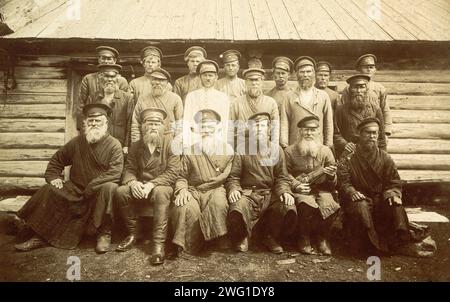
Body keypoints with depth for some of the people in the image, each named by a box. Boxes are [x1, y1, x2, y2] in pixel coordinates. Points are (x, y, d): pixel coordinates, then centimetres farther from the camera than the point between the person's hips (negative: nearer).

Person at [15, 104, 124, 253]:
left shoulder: (114, 145, -9)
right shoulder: (77, 142, 5)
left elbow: (115, 173, -20)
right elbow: (56, 161, 18)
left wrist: (91, 187, -22)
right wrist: (53, 177, 1)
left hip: (100, 192, -4)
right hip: (75, 189, 5)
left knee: (109, 188, -35)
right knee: (48, 191, -12)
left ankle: (104, 234, -19)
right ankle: (40, 236, 1)